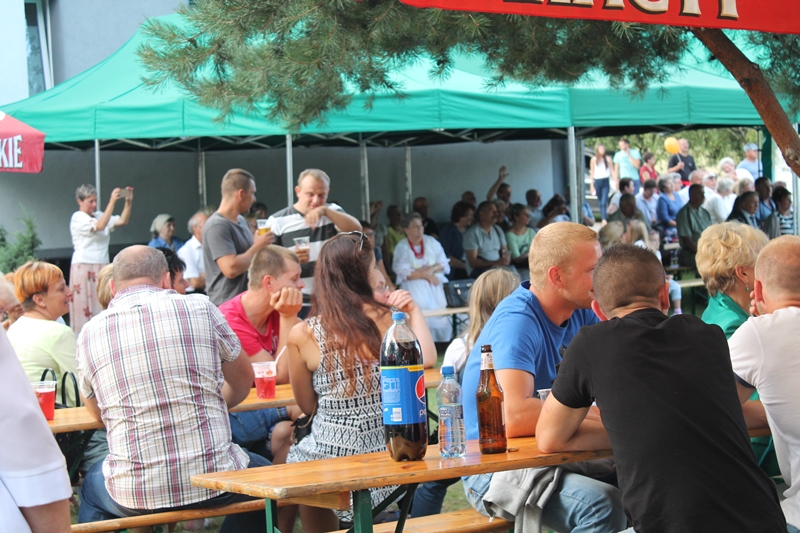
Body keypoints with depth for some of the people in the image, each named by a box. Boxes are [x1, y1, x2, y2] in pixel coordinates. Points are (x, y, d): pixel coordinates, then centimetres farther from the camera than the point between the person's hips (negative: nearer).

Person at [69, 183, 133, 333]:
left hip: (101, 268, 6)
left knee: (102, 308, 0)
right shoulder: (78, 218, -4)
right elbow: (99, 226, -19)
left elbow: (122, 221, 6)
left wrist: (128, 202, -7)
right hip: (84, 268, -6)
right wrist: (112, 202, -22)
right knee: (84, 308, -7)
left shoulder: (99, 215, 15)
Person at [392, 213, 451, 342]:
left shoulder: (432, 242, 9)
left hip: (434, 286, 3)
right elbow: (403, 273, -10)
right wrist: (425, 274, -13)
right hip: (414, 287, -3)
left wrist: (432, 269, -14)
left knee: (439, 316, -17)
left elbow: (444, 264, 6)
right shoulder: (401, 248, -1)